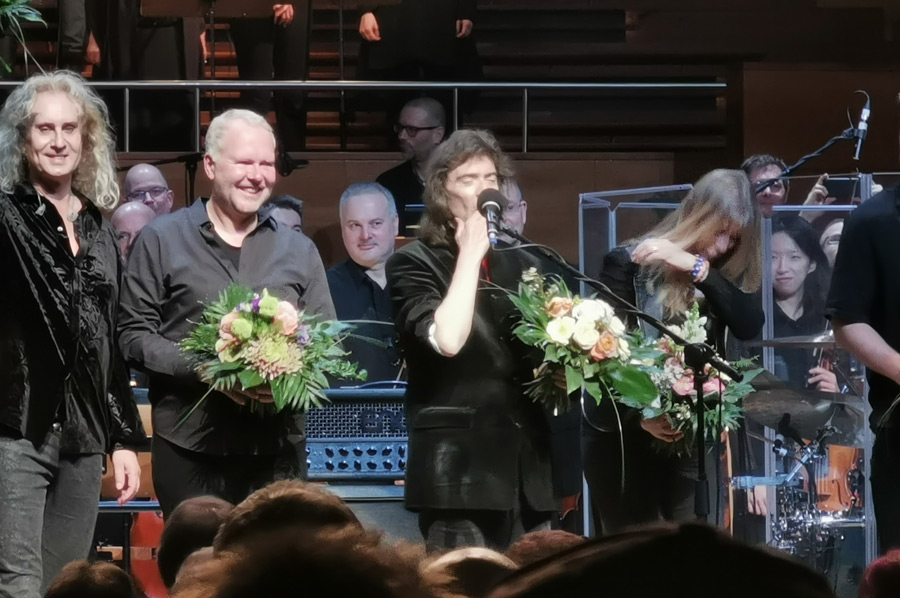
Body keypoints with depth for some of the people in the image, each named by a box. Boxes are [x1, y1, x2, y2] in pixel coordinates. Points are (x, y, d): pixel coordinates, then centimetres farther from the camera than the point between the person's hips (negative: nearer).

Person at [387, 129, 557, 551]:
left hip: (527, 466, 6)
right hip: (459, 467, -6)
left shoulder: (522, 266, 18)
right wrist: (470, 253, -10)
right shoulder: (414, 264, 0)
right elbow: (446, 339, -18)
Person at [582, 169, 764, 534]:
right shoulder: (630, 264, -7)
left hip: (692, 436, 3)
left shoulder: (727, 274, 6)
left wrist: (700, 270, -20)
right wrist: (639, 415, -23)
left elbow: (750, 326, -12)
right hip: (624, 435, -3)